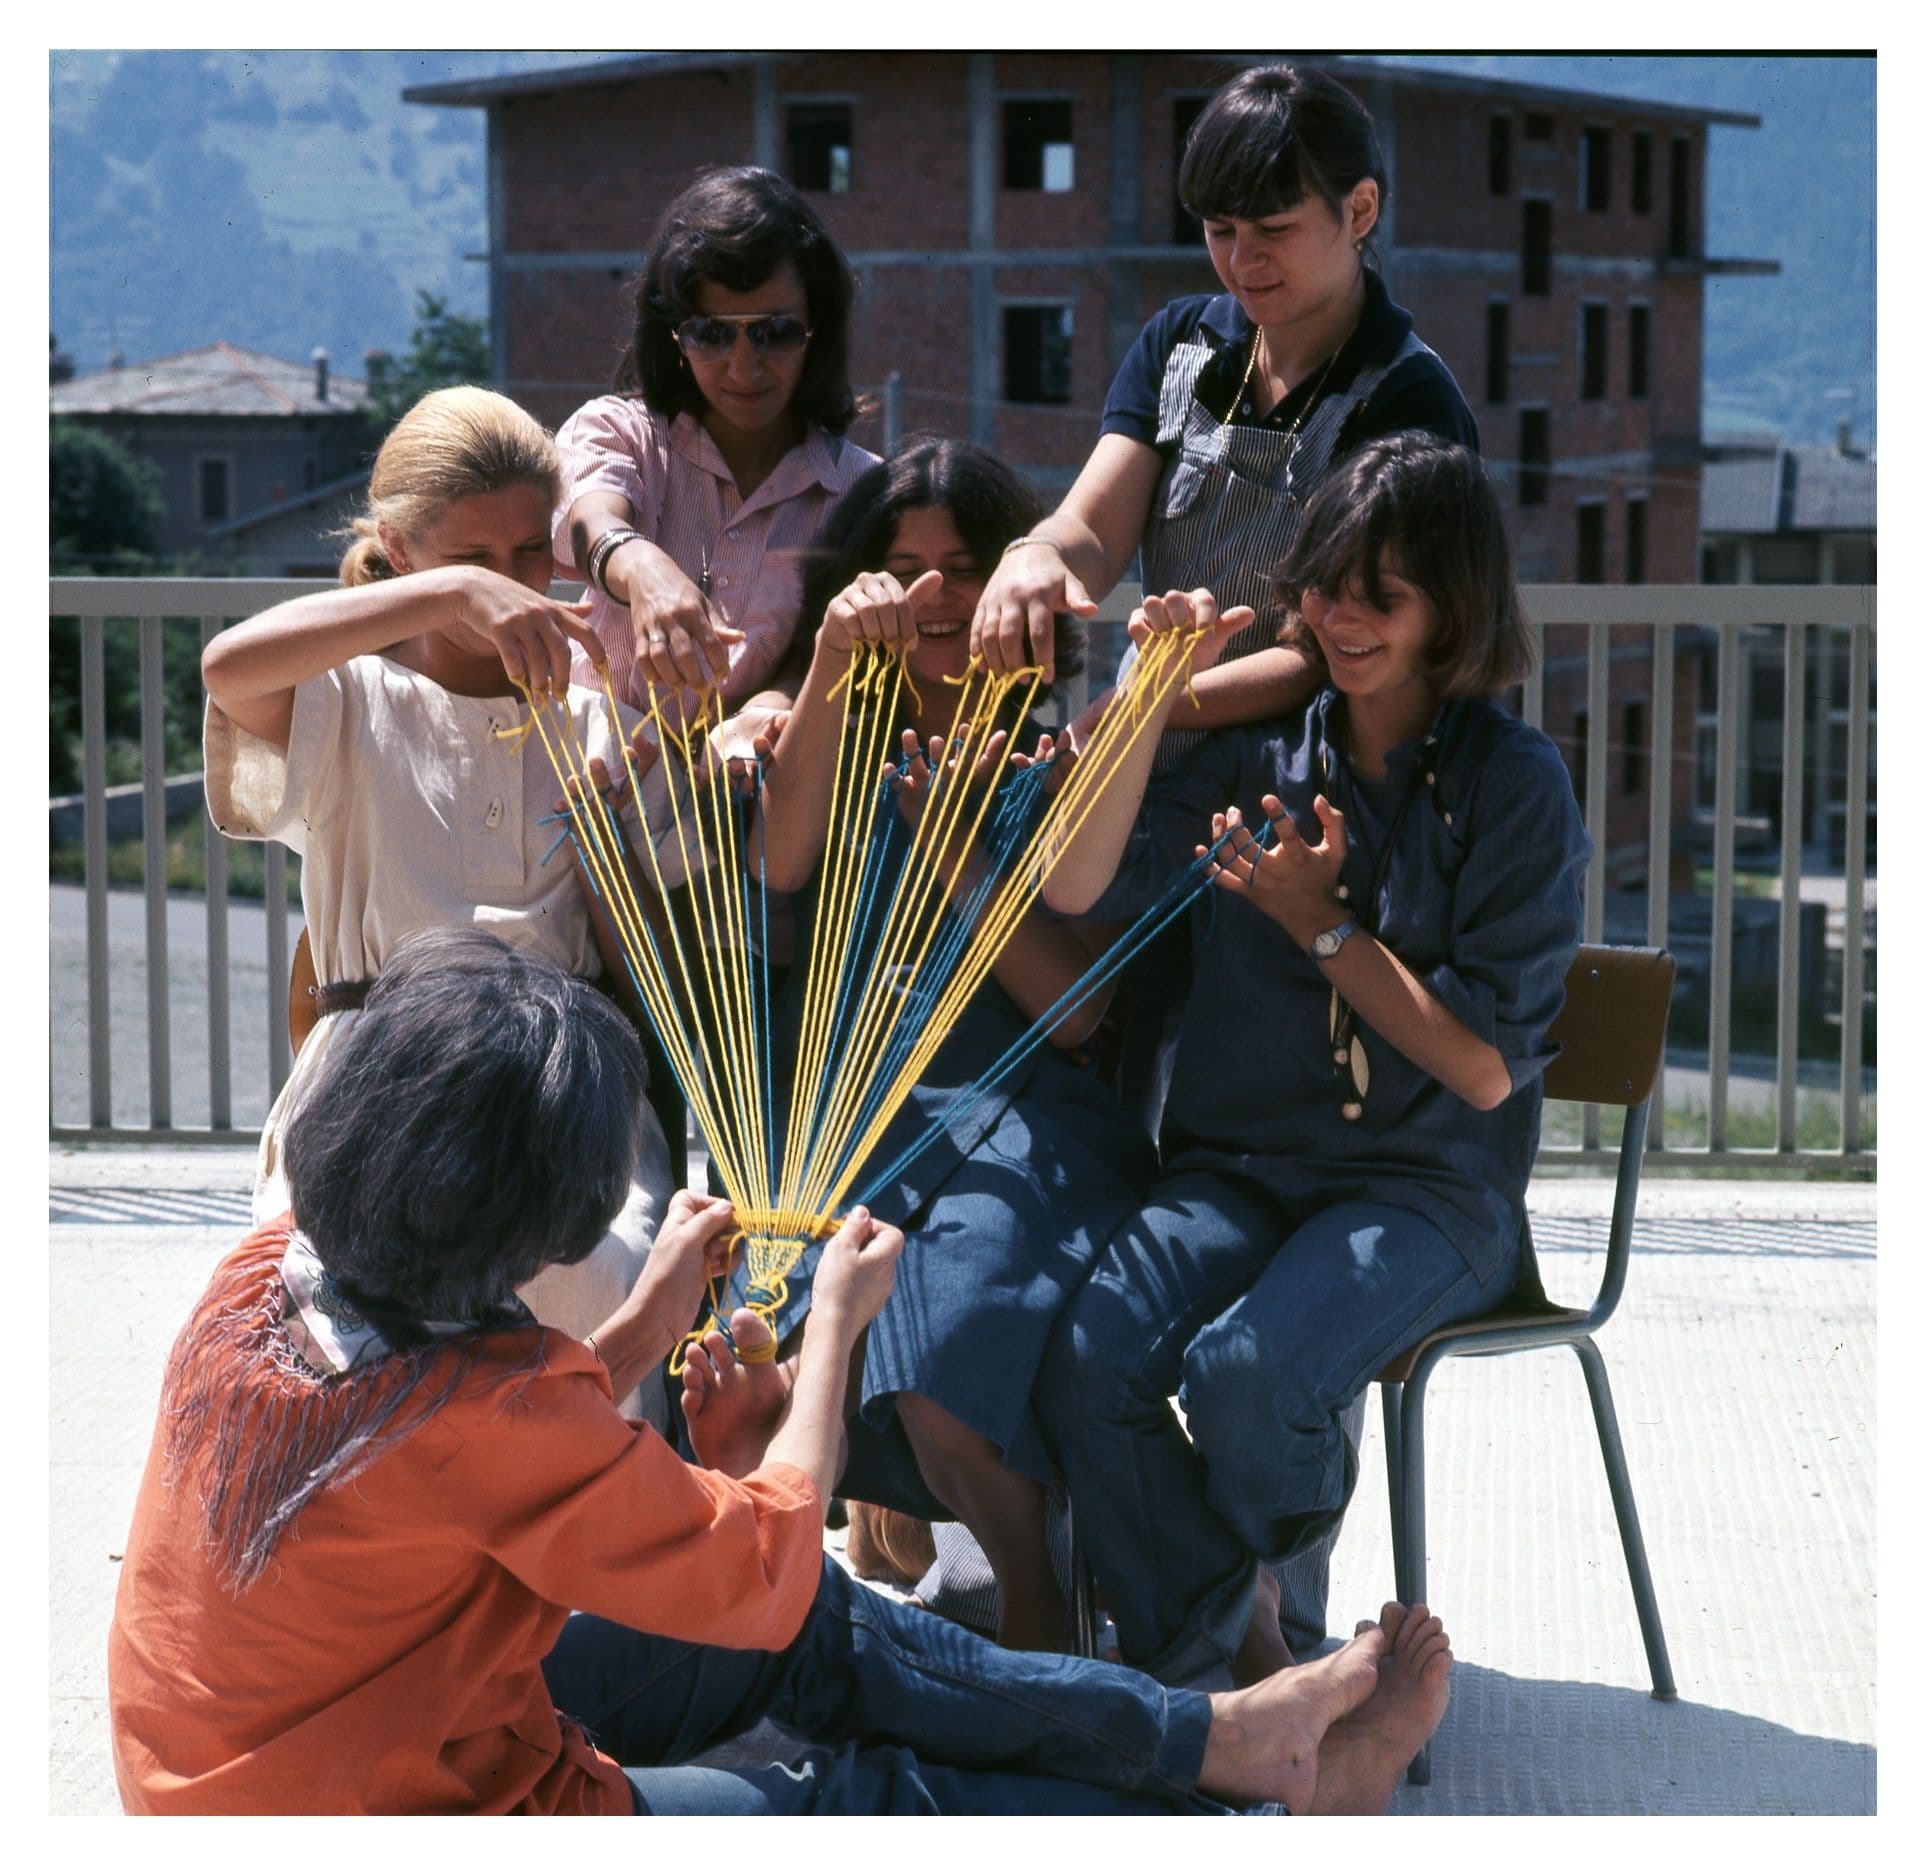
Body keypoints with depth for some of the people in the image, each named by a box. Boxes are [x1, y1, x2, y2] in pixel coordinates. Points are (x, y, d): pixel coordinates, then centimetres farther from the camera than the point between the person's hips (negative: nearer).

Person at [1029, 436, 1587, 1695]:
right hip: (1241, 1165, 4)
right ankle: (1203, 1663, -1)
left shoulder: (1515, 785, -5)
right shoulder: (1265, 751, 7)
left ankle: (1249, 1576, 7)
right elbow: (1078, 890, -4)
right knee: (1088, 1362, -25)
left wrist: (1319, 925, -10)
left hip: (1431, 1189, -3)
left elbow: (1487, 1068, -8)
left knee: (1246, 1374, -31)